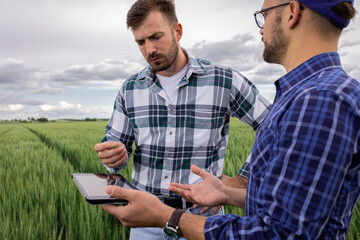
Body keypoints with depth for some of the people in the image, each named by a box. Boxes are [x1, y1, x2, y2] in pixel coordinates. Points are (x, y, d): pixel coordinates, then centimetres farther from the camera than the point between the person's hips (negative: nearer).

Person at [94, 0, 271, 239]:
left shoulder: (225, 81, -9)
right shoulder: (130, 89, 2)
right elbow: (115, 144, 7)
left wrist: (240, 181, -11)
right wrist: (114, 156, -18)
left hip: (201, 213, -3)